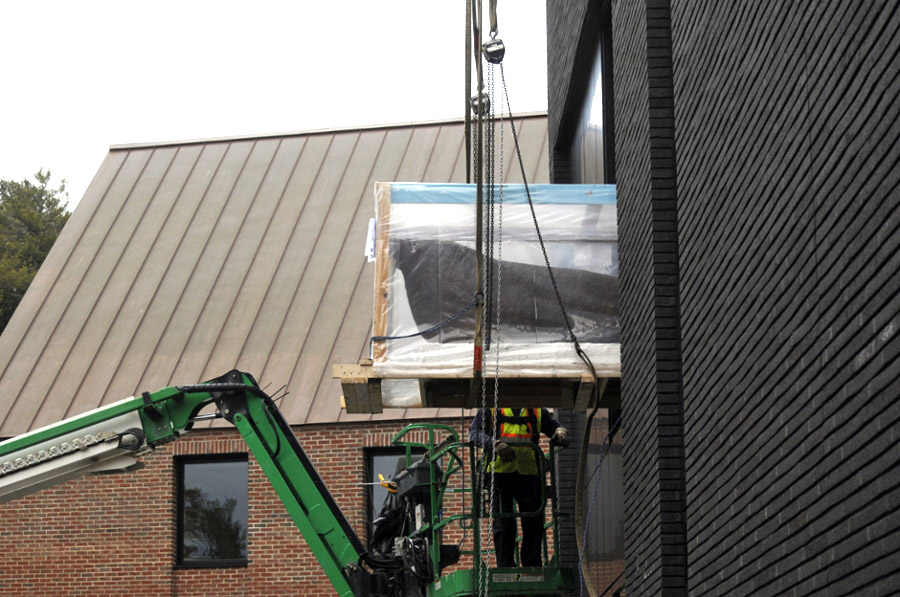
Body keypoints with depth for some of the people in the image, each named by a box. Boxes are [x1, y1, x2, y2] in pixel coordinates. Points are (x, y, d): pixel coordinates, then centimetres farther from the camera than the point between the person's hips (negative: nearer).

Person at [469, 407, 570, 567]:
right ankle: (505, 569, 4)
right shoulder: (491, 409, 8)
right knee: (503, 525, -2)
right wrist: (495, 444, -21)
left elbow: (555, 426, 24)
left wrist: (560, 433, -2)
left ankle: (533, 569, 10)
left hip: (529, 475, 3)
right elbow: (474, 433, -3)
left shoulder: (538, 411, 17)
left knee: (534, 524, 1)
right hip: (499, 474, -2)